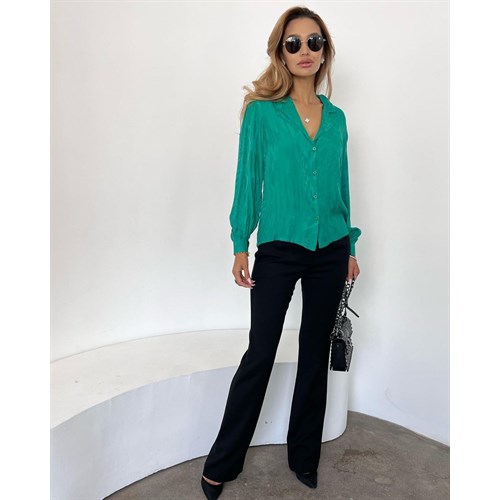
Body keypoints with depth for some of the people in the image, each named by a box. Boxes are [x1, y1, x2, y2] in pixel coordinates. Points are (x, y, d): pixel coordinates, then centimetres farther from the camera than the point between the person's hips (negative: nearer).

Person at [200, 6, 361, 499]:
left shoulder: (336, 117, 10)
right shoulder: (262, 111, -1)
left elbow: (341, 185, 13)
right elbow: (249, 180, -2)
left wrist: (350, 247, 13)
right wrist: (240, 244, -6)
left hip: (330, 251, 4)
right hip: (279, 249, -4)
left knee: (316, 353, 11)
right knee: (260, 353, 0)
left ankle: (304, 457, 30)